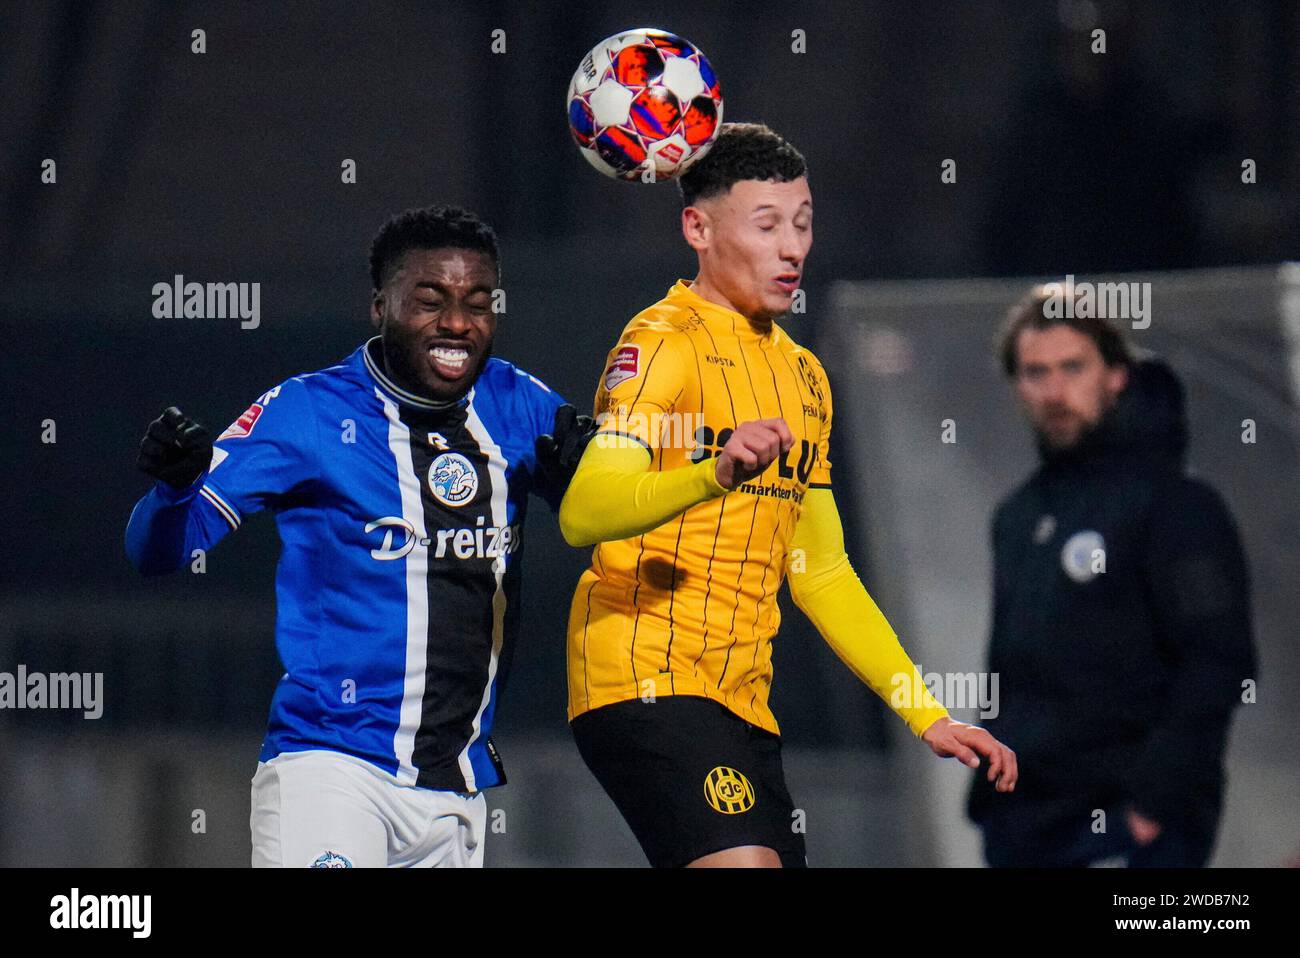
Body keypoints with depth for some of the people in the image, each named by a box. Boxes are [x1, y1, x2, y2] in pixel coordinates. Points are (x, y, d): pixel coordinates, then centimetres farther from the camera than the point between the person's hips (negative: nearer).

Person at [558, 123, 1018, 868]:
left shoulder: (803, 376, 20)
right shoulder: (664, 342, -6)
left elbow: (820, 574, 27)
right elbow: (583, 514, -22)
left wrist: (926, 715, 21)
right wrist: (714, 475, -39)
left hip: (742, 704, 8)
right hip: (648, 678, -8)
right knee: (744, 863, -25)